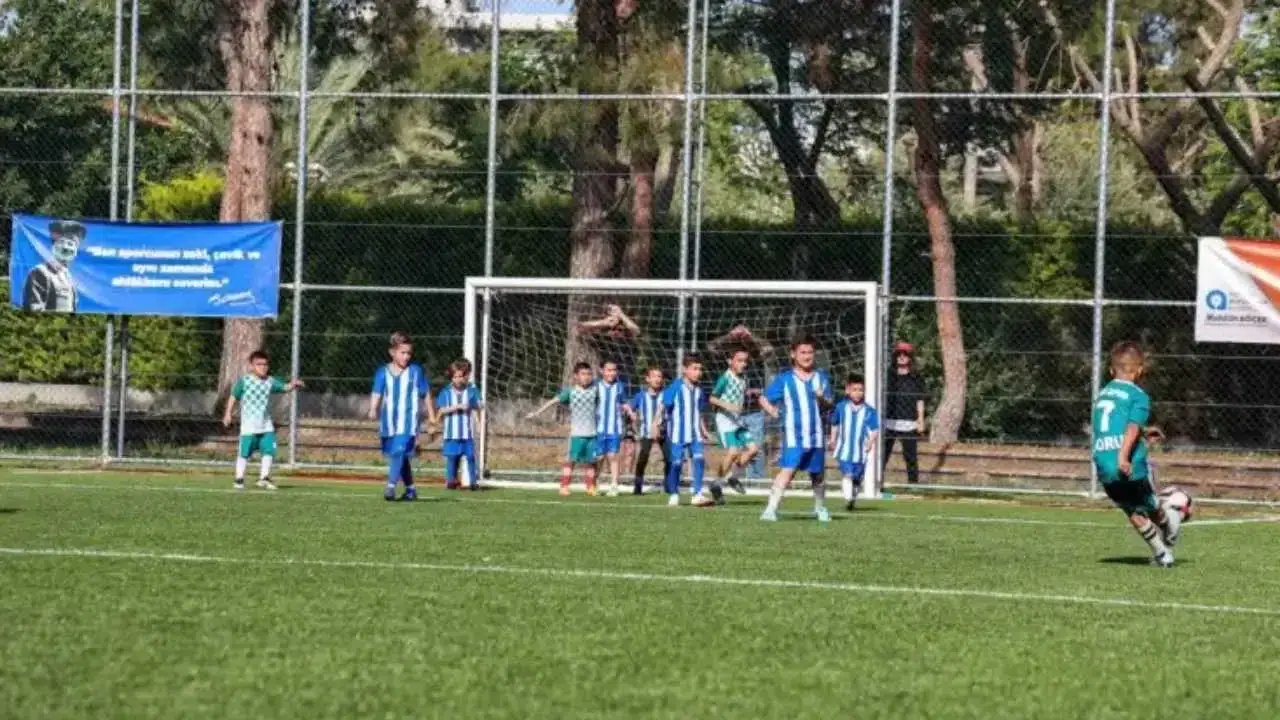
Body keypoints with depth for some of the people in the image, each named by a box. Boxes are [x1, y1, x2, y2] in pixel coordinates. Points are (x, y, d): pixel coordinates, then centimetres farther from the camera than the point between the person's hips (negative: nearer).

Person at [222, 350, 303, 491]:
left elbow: (285, 387, -4)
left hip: (266, 425, 4)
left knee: (269, 450, -4)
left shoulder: (270, 381, 4)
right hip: (249, 425, -4)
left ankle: (264, 478, 5)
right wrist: (228, 413, -3)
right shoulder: (244, 381, -5)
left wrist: (293, 385, -25)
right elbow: (233, 397, 0)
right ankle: (239, 479, 11)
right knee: (244, 452, 1)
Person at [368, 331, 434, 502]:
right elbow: (377, 393, -2)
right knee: (400, 455, 13)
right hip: (389, 422, 3)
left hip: (408, 422, -3)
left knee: (399, 451, -21)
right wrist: (373, 410, -21)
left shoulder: (416, 371, 2)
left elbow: (426, 395, 10)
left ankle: (391, 486, -27)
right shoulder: (383, 372, 4)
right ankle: (410, 489, 26)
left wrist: (431, 416, 14)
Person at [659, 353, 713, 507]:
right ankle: (674, 495, 18)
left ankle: (698, 494, -9)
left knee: (699, 459, -11)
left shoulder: (698, 390, 7)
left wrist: (704, 431, 19)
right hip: (678, 433, -4)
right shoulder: (676, 387, -9)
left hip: (694, 434, 4)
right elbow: (663, 406, -9)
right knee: (676, 463, 2)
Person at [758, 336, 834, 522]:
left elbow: (829, 407, 10)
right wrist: (772, 411, -10)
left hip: (816, 435, 3)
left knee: (818, 474, 14)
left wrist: (823, 399, -11)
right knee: (788, 470, -18)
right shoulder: (784, 379, 3)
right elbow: (764, 399, 6)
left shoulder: (821, 378, 11)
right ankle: (771, 509, -20)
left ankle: (820, 508, 35)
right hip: (793, 435, -3)